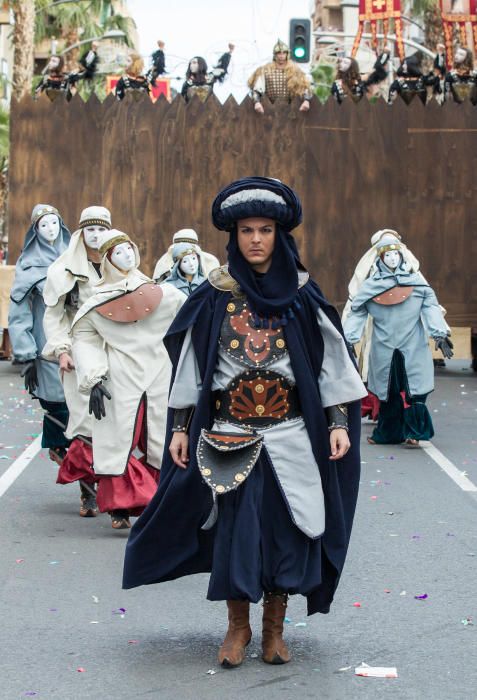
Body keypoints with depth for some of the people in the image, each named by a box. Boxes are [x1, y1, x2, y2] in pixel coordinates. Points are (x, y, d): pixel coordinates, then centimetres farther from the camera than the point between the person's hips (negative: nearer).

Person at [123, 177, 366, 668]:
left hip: (290, 435, 0)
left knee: (285, 529, 4)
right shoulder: (214, 296, 0)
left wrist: (339, 423, -2)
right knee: (235, 527, 2)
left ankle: (274, 628, 20)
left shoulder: (302, 295, 1)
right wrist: (181, 427, 2)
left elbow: (331, 360, 3)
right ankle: (237, 627, 19)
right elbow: (190, 364, 4)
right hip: (230, 436, 0)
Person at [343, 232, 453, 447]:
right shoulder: (370, 286, 8)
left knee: (414, 390, -9)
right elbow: (356, 314, 7)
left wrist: (440, 334, -8)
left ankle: (413, 432, -3)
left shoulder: (416, 281, 7)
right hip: (384, 349, 1)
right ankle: (387, 434, 13)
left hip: (413, 348, -1)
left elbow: (431, 307, 2)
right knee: (387, 393, 4)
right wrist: (347, 341, -2)